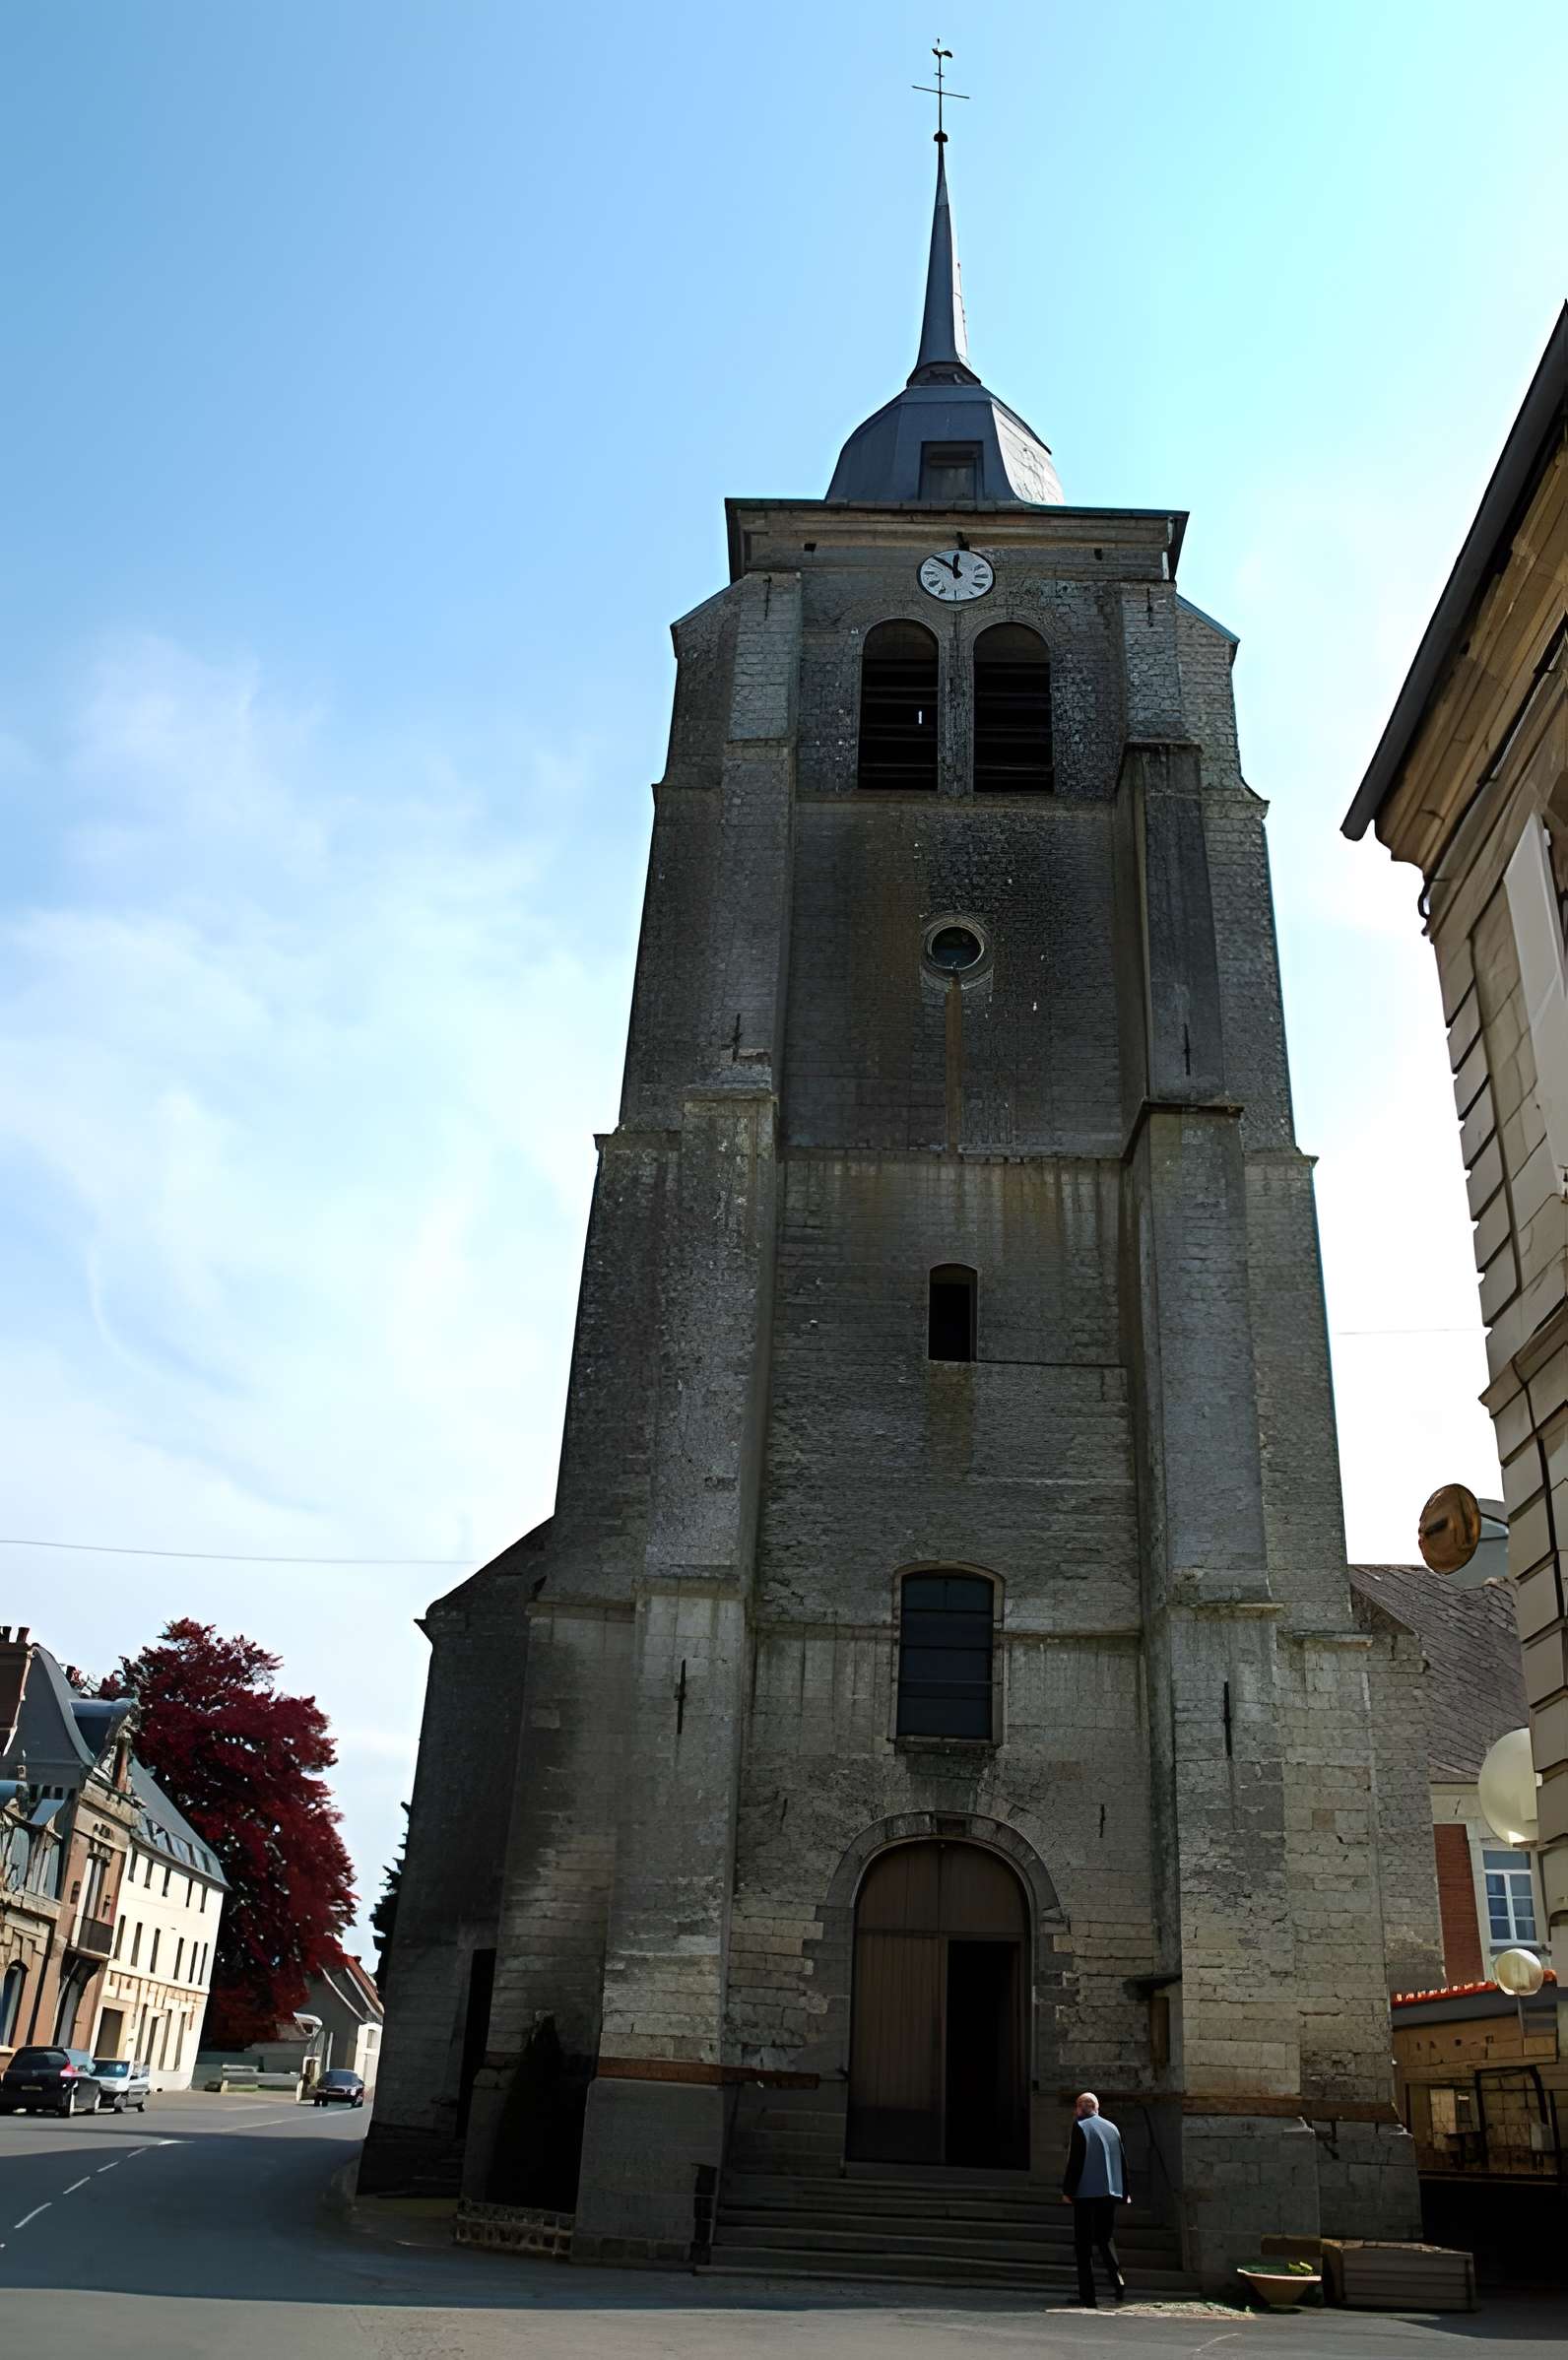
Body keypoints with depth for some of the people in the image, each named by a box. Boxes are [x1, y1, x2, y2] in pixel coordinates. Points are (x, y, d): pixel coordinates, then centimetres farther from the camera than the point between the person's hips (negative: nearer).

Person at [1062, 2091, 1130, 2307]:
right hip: (1110, 2193, 6)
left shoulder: (1080, 2127, -8)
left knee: (1083, 2244, 3)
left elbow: (1075, 2161, -13)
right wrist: (1124, 2192, 19)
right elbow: (1121, 2161, 12)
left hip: (1086, 2193, -5)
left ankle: (1087, 2295, 2)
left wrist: (1068, 2190, -7)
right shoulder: (1112, 2128, 9)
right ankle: (1117, 2278, -6)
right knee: (1106, 2238, 16)